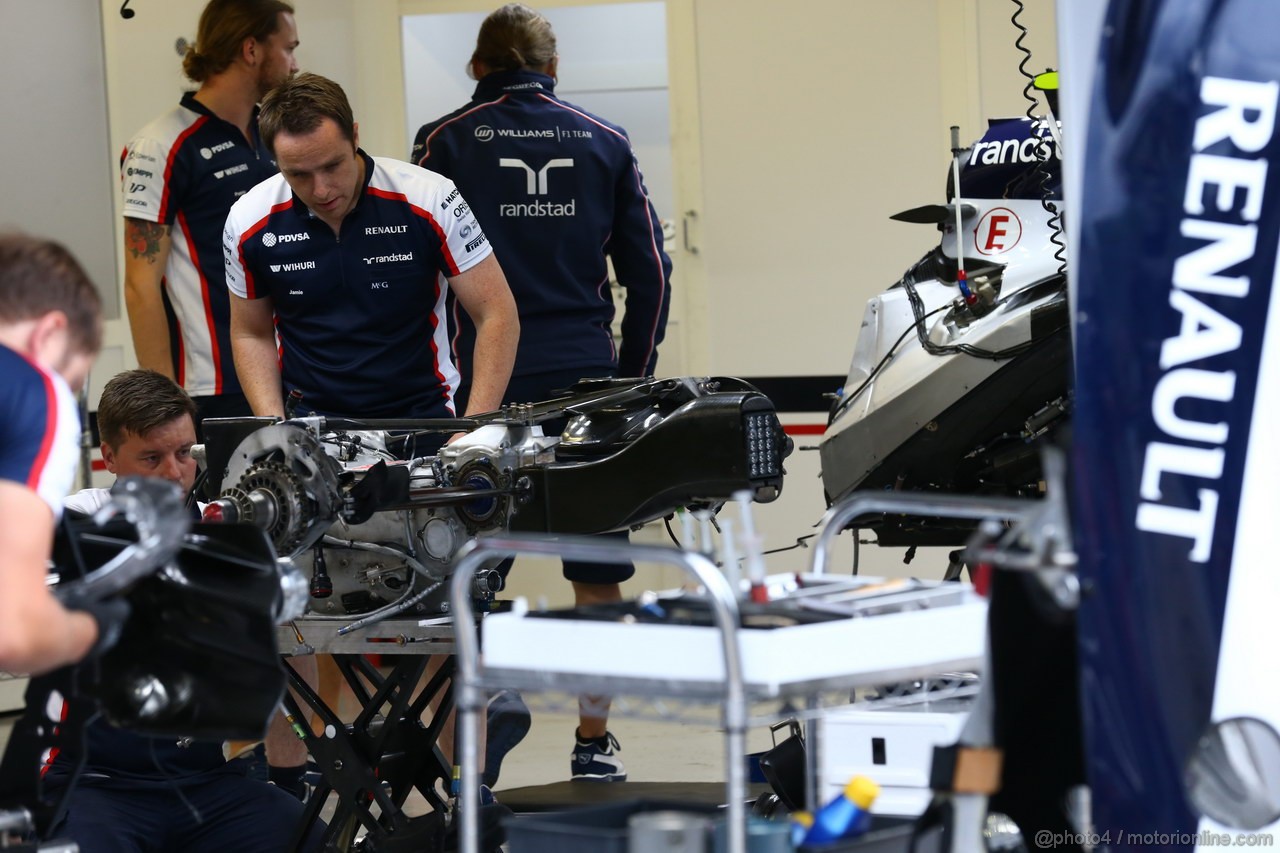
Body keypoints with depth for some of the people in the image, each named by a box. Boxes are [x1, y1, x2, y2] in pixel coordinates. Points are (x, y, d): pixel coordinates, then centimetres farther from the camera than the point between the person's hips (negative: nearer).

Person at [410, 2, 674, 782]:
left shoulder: (444, 144, 3)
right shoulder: (605, 145, 9)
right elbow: (649, 272, 9)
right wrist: (634, 380, 16)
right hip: (589, 378, 2)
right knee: (597, 574, 7)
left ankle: (491, 695, -7)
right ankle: (594, 740, 10)